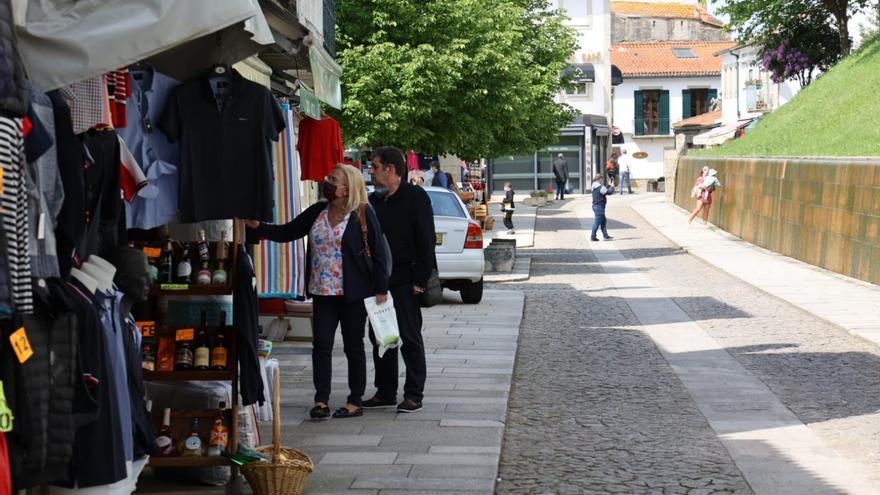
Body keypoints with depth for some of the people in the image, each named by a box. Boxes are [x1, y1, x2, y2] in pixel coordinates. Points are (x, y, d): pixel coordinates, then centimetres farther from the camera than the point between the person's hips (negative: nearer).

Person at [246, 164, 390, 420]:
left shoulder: (363, 214, -6)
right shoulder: (317, 212, 10)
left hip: (353, 293, -5)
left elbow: (377, 252, -6)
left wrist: (380, 289, -9)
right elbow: (286, 232, 11)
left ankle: (356, 401, 13)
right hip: (323, 292, 5)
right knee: (321, 344, -1)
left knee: (353, 345, 5)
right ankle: (321, 399, 2)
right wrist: (257, 227, -3)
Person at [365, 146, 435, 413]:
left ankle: (414, 394, 5)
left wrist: (420, 279, -16)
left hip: (405, 281, -7)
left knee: (410, 338, -1)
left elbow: (426, 240, -10)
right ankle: (385, 392, 18)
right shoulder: (373, 200, 14)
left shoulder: (416, 197, -6)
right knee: (379, 337, 9)